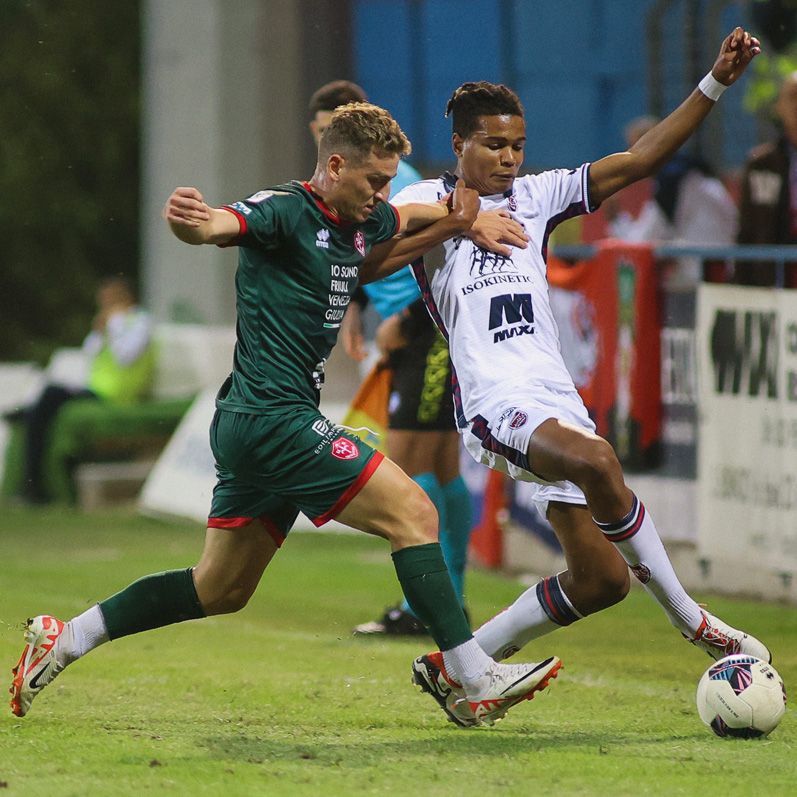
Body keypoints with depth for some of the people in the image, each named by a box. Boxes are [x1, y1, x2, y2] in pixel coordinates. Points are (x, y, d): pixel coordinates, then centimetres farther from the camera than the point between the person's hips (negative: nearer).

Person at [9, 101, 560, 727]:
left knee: (221, 591, 15)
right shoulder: (286, 212, -12)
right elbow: (216, 226, -31)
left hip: (251, 426, 10)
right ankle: (479, 681, -13)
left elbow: (412, 219, 35)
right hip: (274, 416, -10)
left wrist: (456, 217, 12)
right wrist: (188, 219, -55)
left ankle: (61, 642, 20)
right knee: (412, 512, -13)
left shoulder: (361, 223, 14)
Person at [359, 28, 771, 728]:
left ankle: (456, 668, 15)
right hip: (495, 400, -7)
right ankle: (694, 624, -22)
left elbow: (639, 160, 13)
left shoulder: (536, 196, 18)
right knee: (596, 461, -36)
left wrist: (715, 84, 5)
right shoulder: (428, 202, 6)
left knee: (602, 578, 1)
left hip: (556, 395, 7)